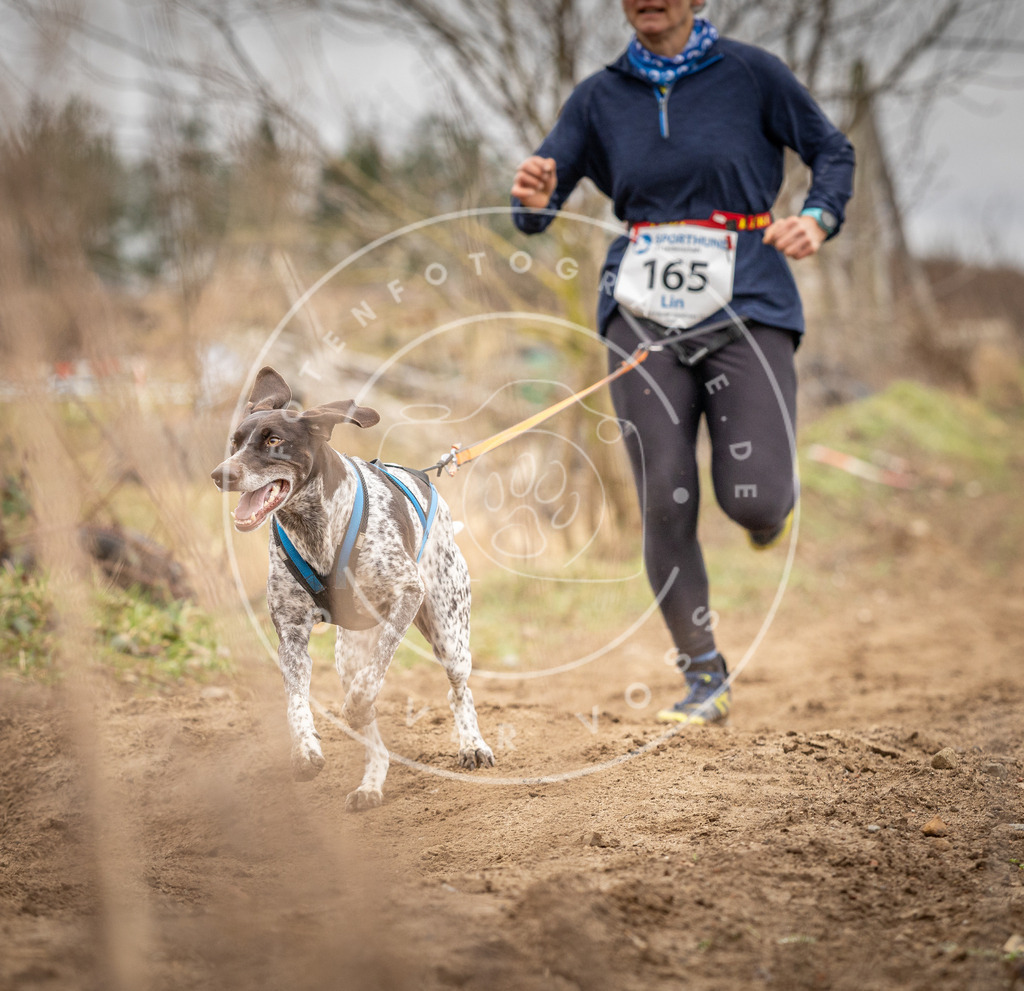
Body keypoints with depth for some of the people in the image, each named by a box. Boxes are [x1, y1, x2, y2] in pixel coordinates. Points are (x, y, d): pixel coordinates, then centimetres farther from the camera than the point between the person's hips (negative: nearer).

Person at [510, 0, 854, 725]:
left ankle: (776, 495, 27)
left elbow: (832, 149, 11)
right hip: (645, 314, 2)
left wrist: (817, 219, -9)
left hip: (747, 306, -2)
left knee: (754, 503, -14)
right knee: (666, 503, -7)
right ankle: (705, 680, 7)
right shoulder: (601, 96, 8)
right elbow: (536, 211, 4)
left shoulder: (750, 72, 1)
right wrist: (536, 197, -20)